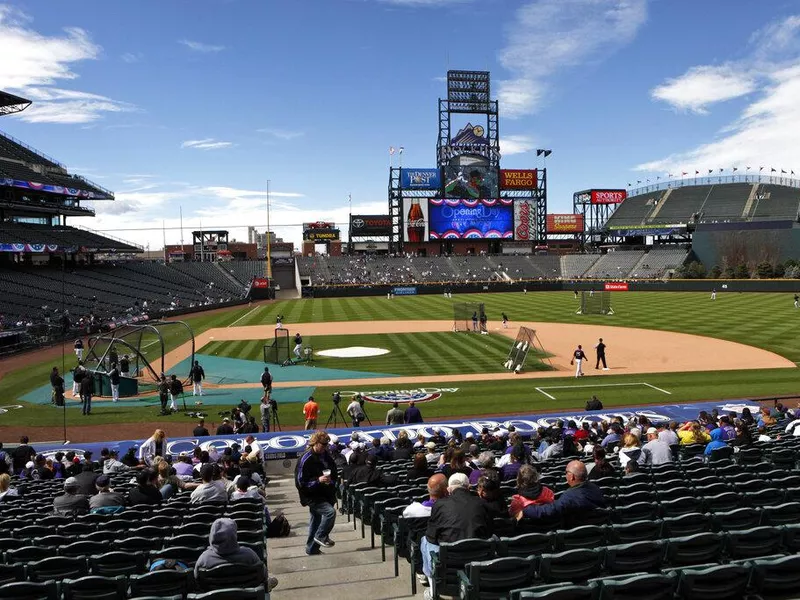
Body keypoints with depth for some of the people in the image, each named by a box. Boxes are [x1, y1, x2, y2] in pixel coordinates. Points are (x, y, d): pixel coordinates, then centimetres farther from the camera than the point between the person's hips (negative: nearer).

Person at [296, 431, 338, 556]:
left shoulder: (326, 456, 6)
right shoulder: (306, 460, -16)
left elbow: (334, 474, 19)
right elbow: (300, 482, -16)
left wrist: (332, 481, -3)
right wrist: (318, 480, -25)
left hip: (326, 495, 7)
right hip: (312, 497, -7)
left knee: (315, 523, 14)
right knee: (330, 512, -22)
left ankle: (312, 549, 27)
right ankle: (321, 536, -2)